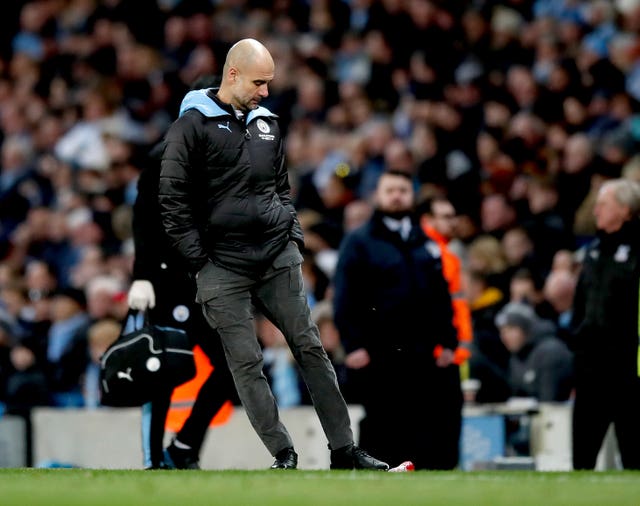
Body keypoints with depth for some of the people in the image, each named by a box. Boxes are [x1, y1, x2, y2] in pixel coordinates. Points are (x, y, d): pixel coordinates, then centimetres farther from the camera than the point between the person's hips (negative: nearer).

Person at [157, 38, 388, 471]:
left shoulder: (267, 124, 13)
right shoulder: (193, 126, -6)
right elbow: (173, 199, -8)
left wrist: (295, 238, 11)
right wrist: (200, 261, -10)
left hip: (279, 259, 5)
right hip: (224, 268, -5)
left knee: (311, 349, 1)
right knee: (247, 365, -5)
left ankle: (344, 451, 3)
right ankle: (284, 456, 0)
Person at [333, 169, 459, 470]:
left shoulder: (426, 244, 17)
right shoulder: (358, 242, 2)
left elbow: (442, 296, 18)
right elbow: (344, 297, -4)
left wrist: (447, 342, 9)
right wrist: (353, 345, -13)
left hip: (423, 355, 4)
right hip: (379, 355, -4)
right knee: (380, 428, -2)